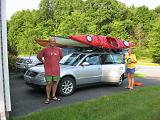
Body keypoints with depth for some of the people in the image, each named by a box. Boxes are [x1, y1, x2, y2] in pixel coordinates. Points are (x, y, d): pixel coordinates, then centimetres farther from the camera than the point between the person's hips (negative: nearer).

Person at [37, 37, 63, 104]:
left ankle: (53, 96, 23)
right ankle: (48, 98, 8)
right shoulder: (45, 49, -4)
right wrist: (44, 62, 5)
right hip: (48, 70, -3)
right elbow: (38, 56, 5)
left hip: (56, 69, 4)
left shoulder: (58, 49, 6)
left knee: (55, 83, 10)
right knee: (49, 84, -4)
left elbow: (61, 56, 23)